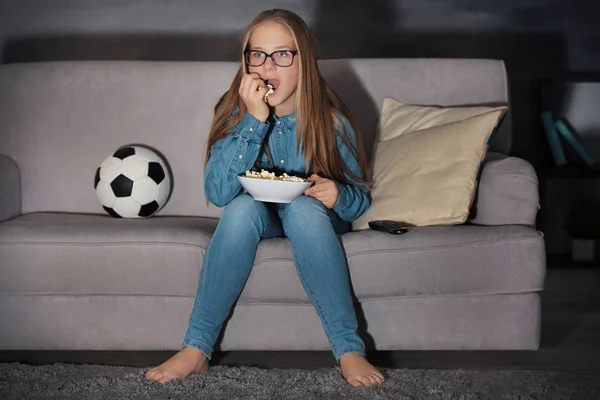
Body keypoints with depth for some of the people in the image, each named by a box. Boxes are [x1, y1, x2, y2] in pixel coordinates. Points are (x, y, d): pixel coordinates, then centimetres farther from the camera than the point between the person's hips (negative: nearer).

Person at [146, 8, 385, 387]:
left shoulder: (331, 121, -18)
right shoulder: (234, 110, -17)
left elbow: (360, 198, -7)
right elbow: (217, 193, -29)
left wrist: (338, 195, -33)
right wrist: (255, 120, -37)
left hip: (314, 220, -1)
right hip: (255, 220, 1)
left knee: (304, 207, -35)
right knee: (244, 205, -33)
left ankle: (349, 349, -29)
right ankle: (197, 347, -25)